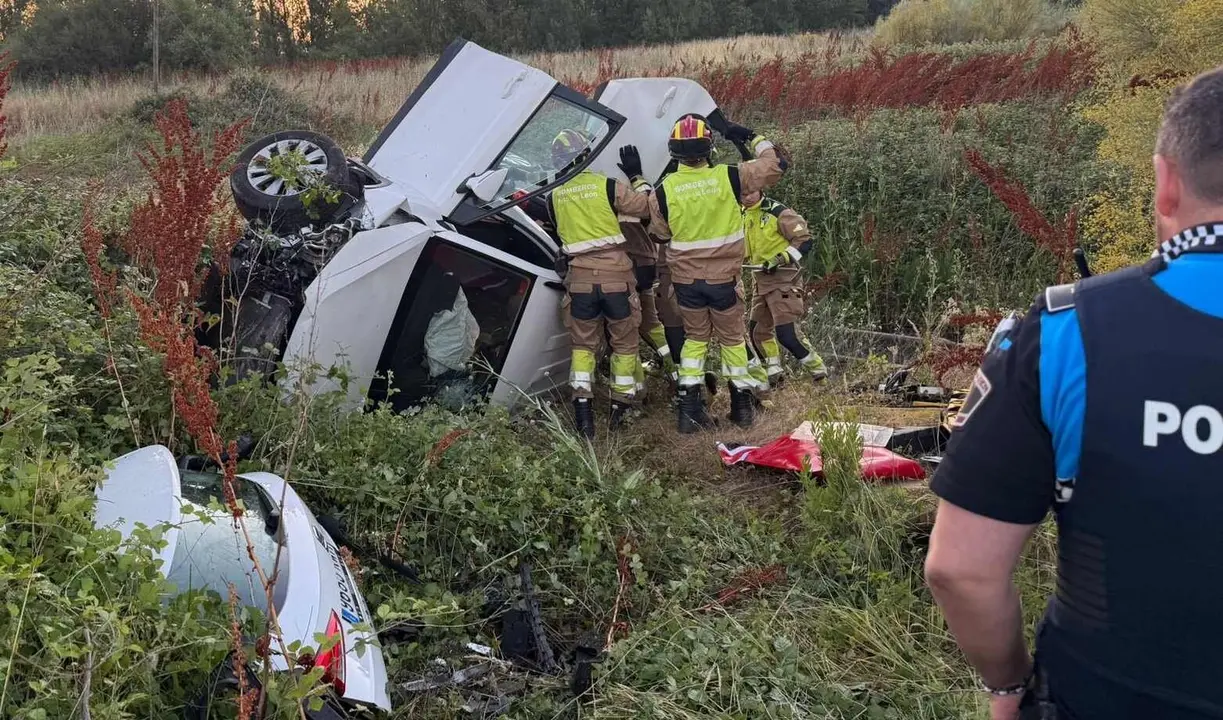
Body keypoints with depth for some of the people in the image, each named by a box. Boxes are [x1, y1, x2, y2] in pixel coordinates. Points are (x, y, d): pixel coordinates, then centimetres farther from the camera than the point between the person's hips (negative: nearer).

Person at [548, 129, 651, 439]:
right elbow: (646, 206, -2)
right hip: (615, 274, -2)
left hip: (579, 277, 2)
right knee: (624, 342, 12)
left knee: (583, 344, 12)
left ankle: (582, 409, 0)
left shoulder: (554, 197, 2)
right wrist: (636, 175, 10)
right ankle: (621, 407, 16)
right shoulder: (607, 186, -8)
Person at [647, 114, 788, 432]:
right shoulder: (729, 177, -14)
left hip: (686, 280, 1)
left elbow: (660, 234, 5)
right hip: (724, 278, -1)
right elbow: (776, 165, -2)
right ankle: (742, 405, 25)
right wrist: (752, 138, 10)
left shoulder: (663, 191, -10)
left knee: (695, 338, 18)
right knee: (732, 338, 16)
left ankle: (689, 406, 10)